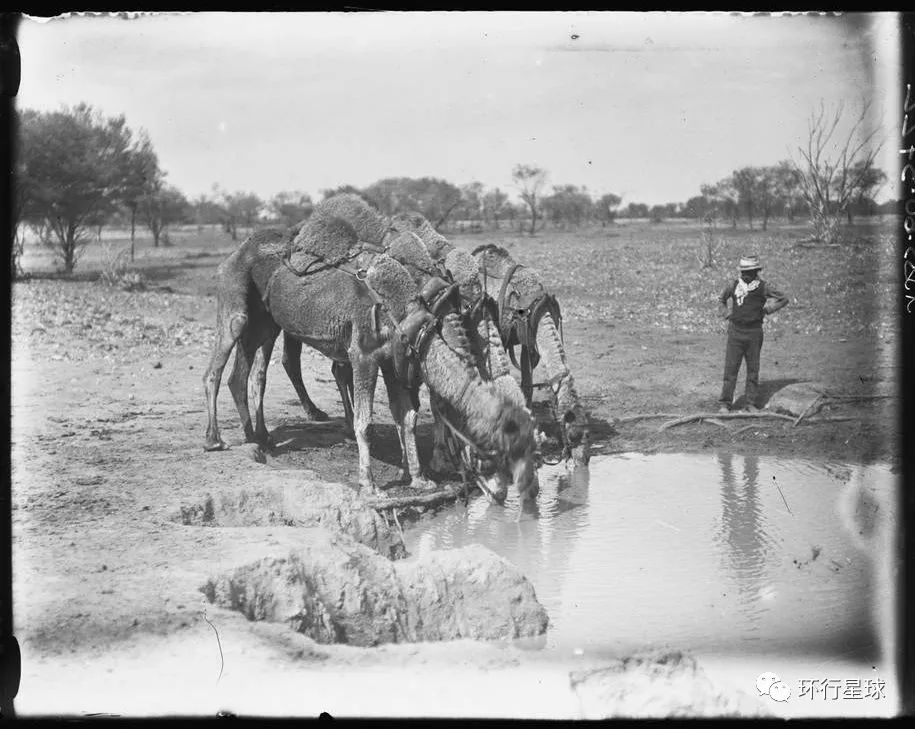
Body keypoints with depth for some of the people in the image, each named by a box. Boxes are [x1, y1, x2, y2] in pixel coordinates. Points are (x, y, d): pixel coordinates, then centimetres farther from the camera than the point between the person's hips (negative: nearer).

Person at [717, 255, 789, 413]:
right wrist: (726, 314, 7)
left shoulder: (762, 287, -2)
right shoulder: (734, 285, 2)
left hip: (754, 333, 0)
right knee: (730, 368, -3)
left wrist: (767, 310, 0)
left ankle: (750, 404, 14)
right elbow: (721, 300, 21)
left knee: (753, 370, 6)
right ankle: (724, 404, 1)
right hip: (736, 331, 0)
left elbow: (783, 299, 7)